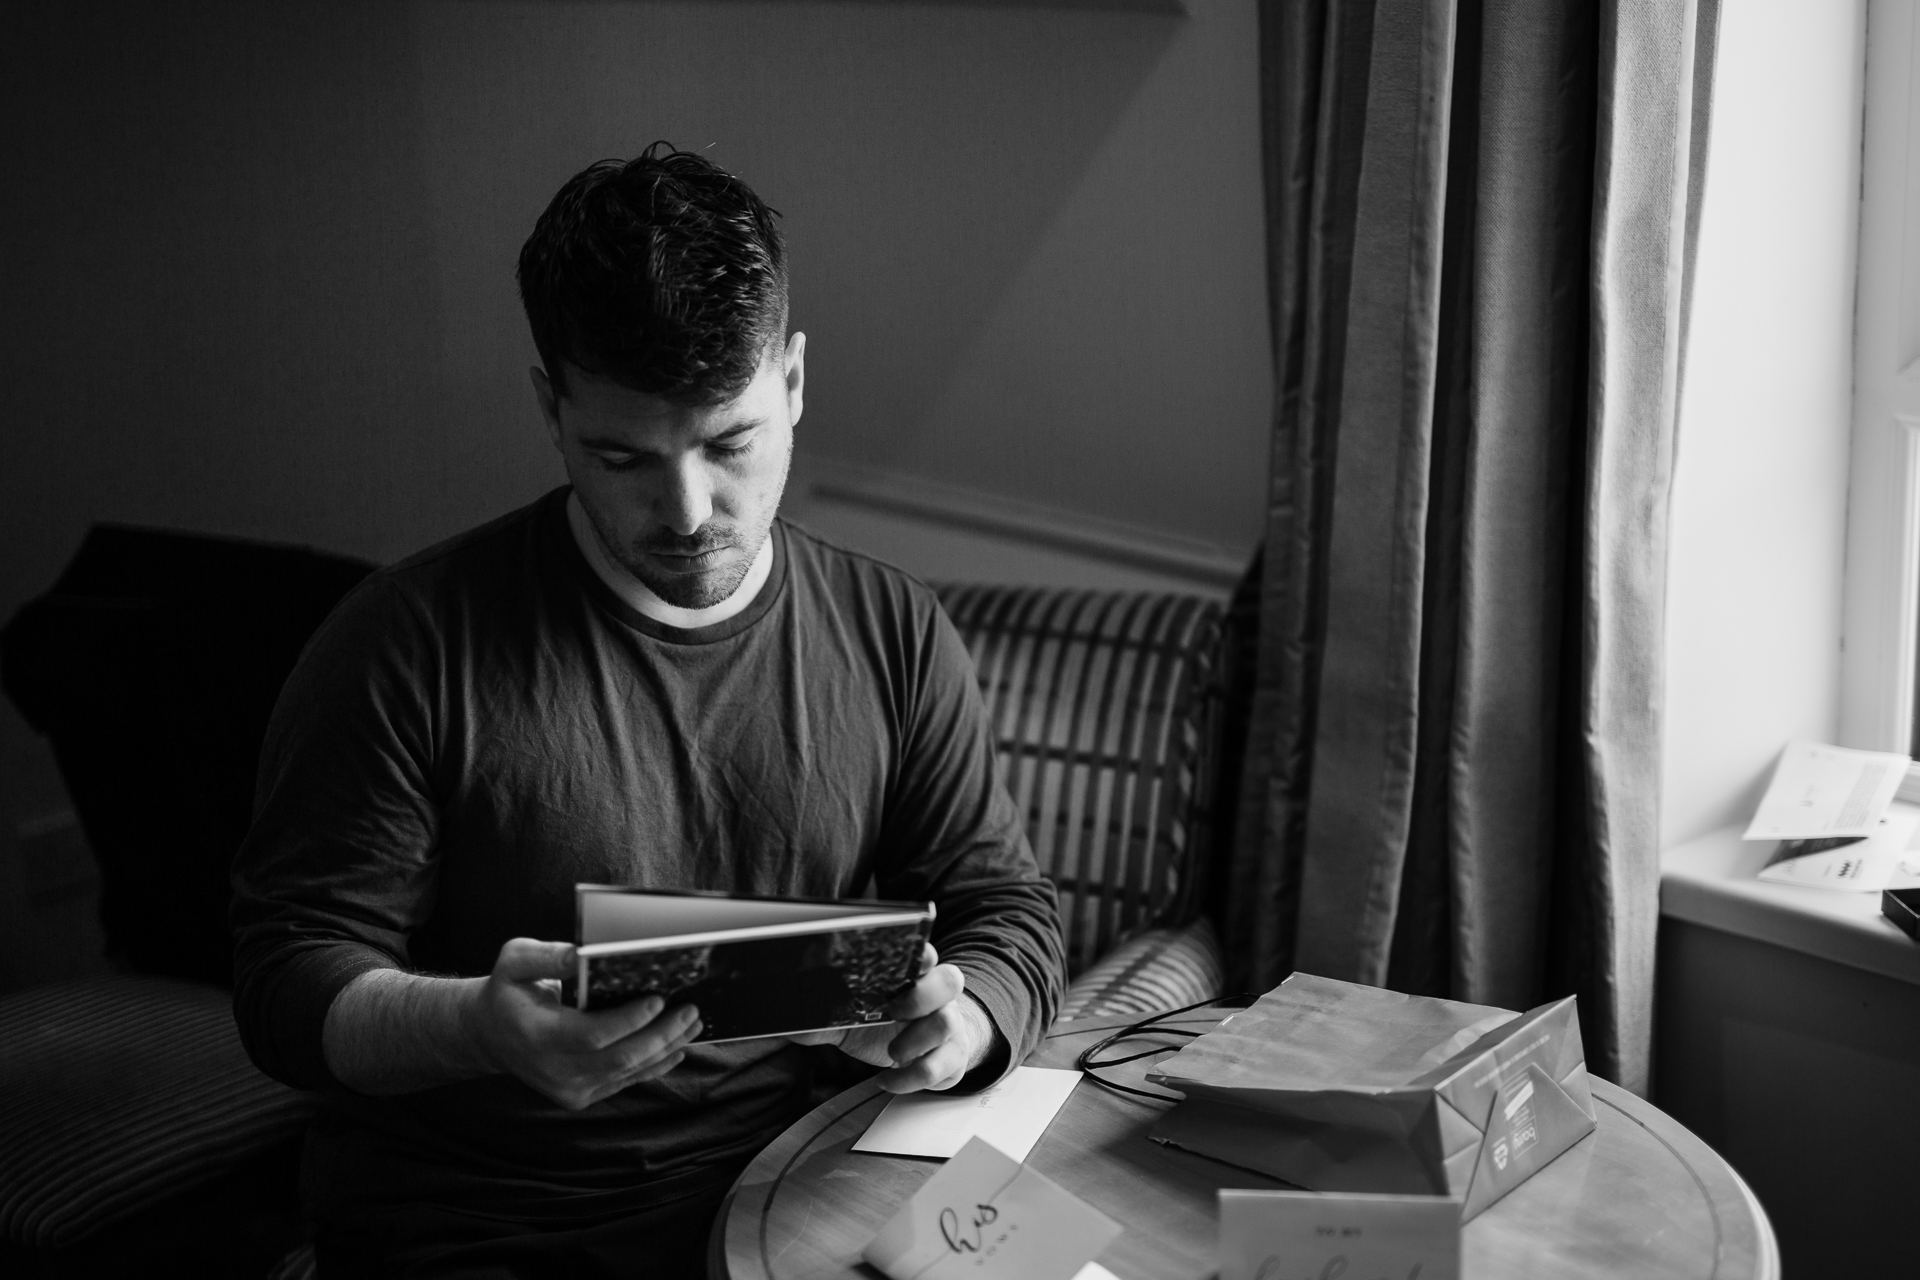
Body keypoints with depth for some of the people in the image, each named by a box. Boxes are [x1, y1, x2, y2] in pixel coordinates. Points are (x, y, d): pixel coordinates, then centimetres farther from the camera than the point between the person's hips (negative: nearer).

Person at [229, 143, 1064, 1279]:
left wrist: (962, 1023, -17)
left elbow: (1005, 907, 7)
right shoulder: (409, 643, -10)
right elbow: (292, 980, -9)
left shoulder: (895, 634, 1)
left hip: (790, 1187, 2)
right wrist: (481, 1024, -30)